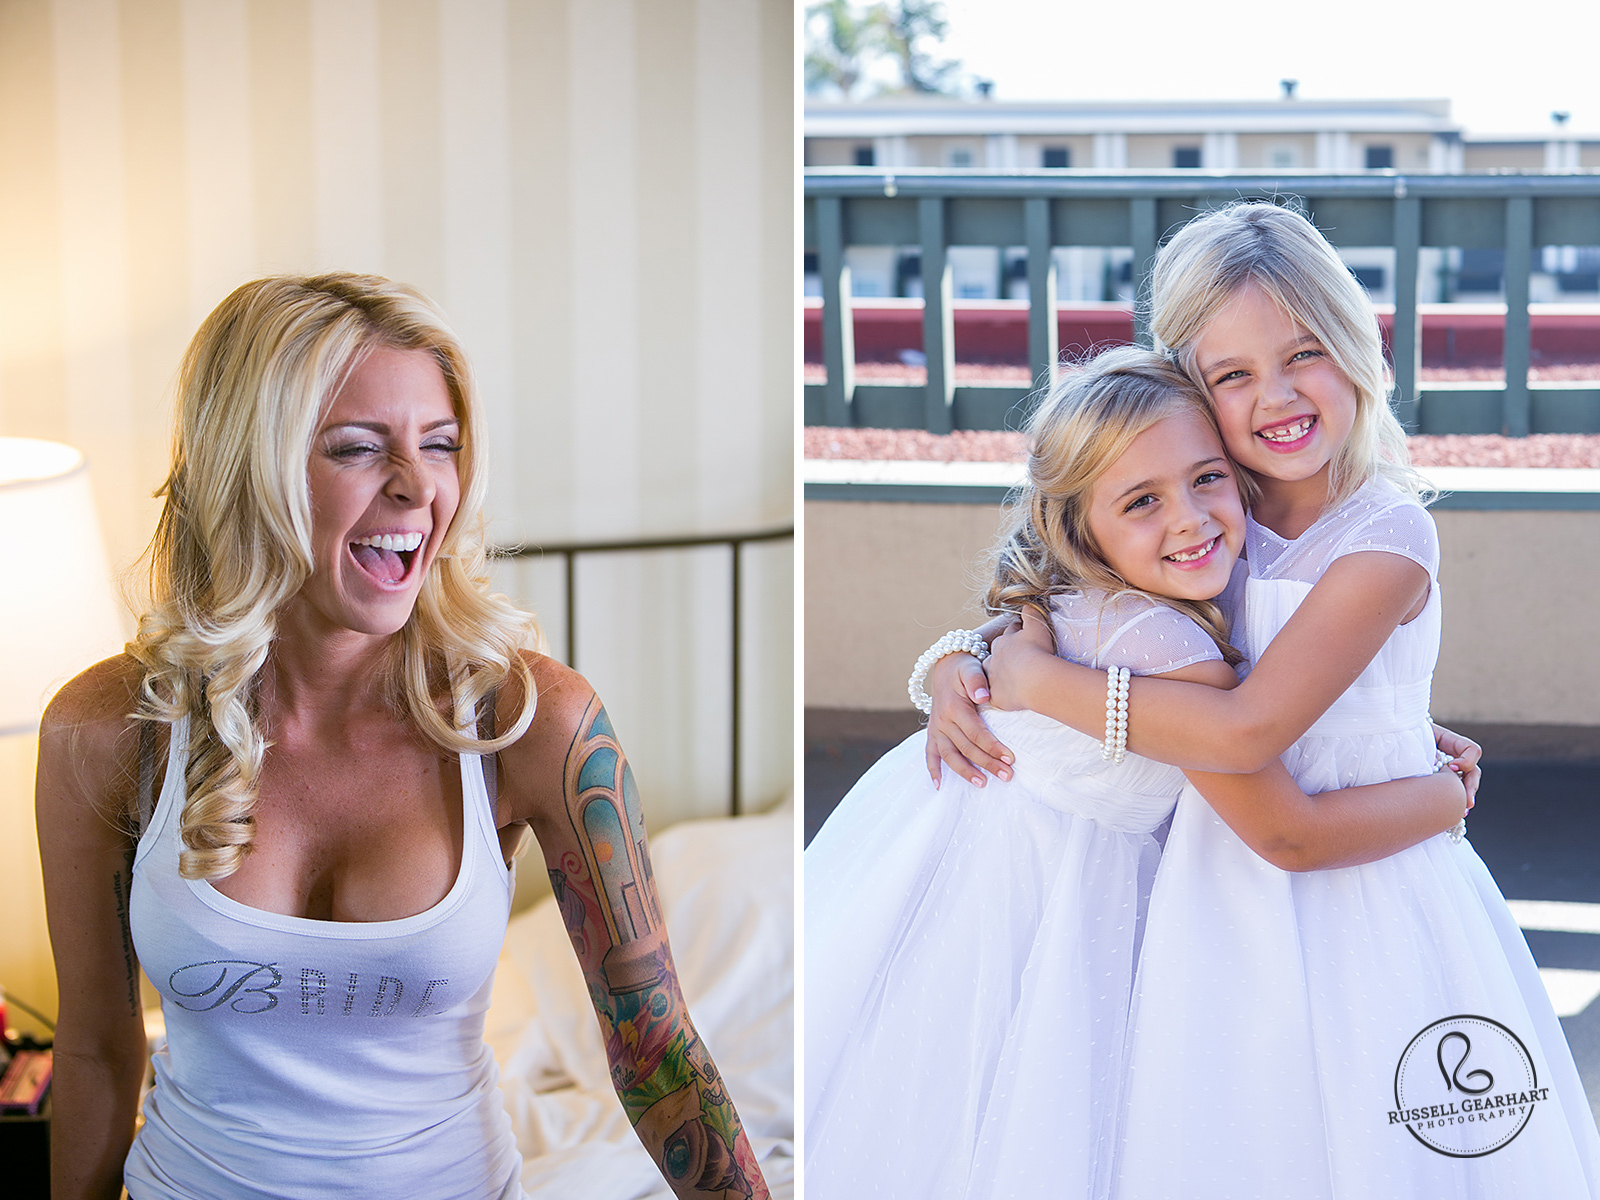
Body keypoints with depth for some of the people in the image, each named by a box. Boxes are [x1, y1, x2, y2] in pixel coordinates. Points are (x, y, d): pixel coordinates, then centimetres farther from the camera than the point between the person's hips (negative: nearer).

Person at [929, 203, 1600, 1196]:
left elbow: (1246, 729, -25)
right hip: (1225, 899, 5)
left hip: (1371, 895, -5)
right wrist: (962, 668, -9)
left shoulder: (1388, 536, -17)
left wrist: (1037, 682, -19)